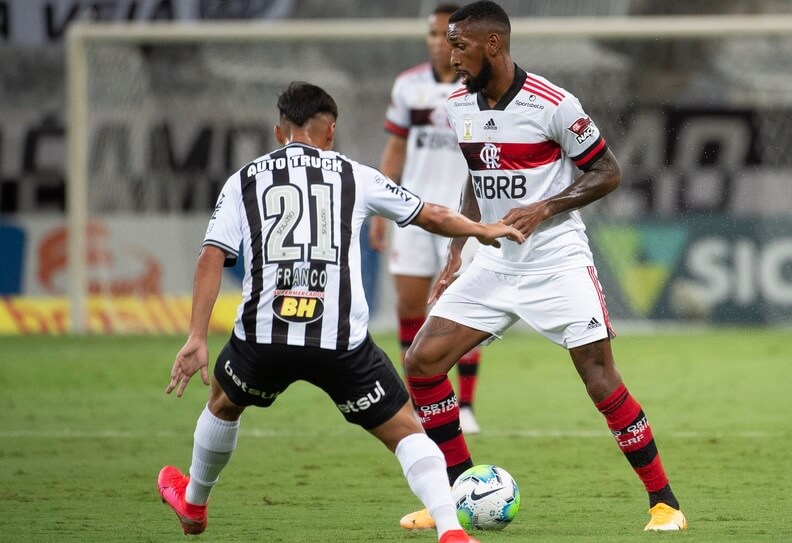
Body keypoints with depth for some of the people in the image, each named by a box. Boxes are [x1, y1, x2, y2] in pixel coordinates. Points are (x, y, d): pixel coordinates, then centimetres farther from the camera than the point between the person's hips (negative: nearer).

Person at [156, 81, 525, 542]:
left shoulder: (244, 181, 13)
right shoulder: (355, 176, 12)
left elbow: (212, 257, 2)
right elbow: (432, 217, 20)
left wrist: (197, 339, -1)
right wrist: (482, 230, 39)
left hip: (263, 336, 2)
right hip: (342, 343, -1)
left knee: (224, 402, 33)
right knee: (407, 431, 8)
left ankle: (194, 502, 53)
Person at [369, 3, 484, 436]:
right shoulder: (408, 86, 7)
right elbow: (395, 149, 13)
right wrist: (380, 210, 9)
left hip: (465, 211, -3)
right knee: (409, 302, 0)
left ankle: (465, 406, -1)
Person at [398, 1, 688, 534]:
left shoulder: (553, 104, -15)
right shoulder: (459, 105, 5)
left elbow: (608, 172, -8)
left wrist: (543, 209, -19)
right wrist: (456, 254, 13)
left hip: (558, 261, -6)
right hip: (494, 263, 6)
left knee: (601, 380, -11)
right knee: (422, 361, -3)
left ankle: (665, 503, 1)